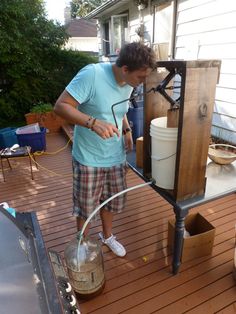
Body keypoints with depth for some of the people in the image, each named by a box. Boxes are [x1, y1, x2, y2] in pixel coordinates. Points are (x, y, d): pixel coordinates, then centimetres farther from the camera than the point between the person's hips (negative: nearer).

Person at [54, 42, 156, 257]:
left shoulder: (129, 84, 0)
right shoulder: (92, 74, -22)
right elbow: (61, 106, -24)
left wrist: (127, 130, 3)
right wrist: (93, 122, -38)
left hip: (116, 157, 6)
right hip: (89, 159, -6)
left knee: (113, 201, 20)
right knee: (85, 206, 11)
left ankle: (107, 236, 47)